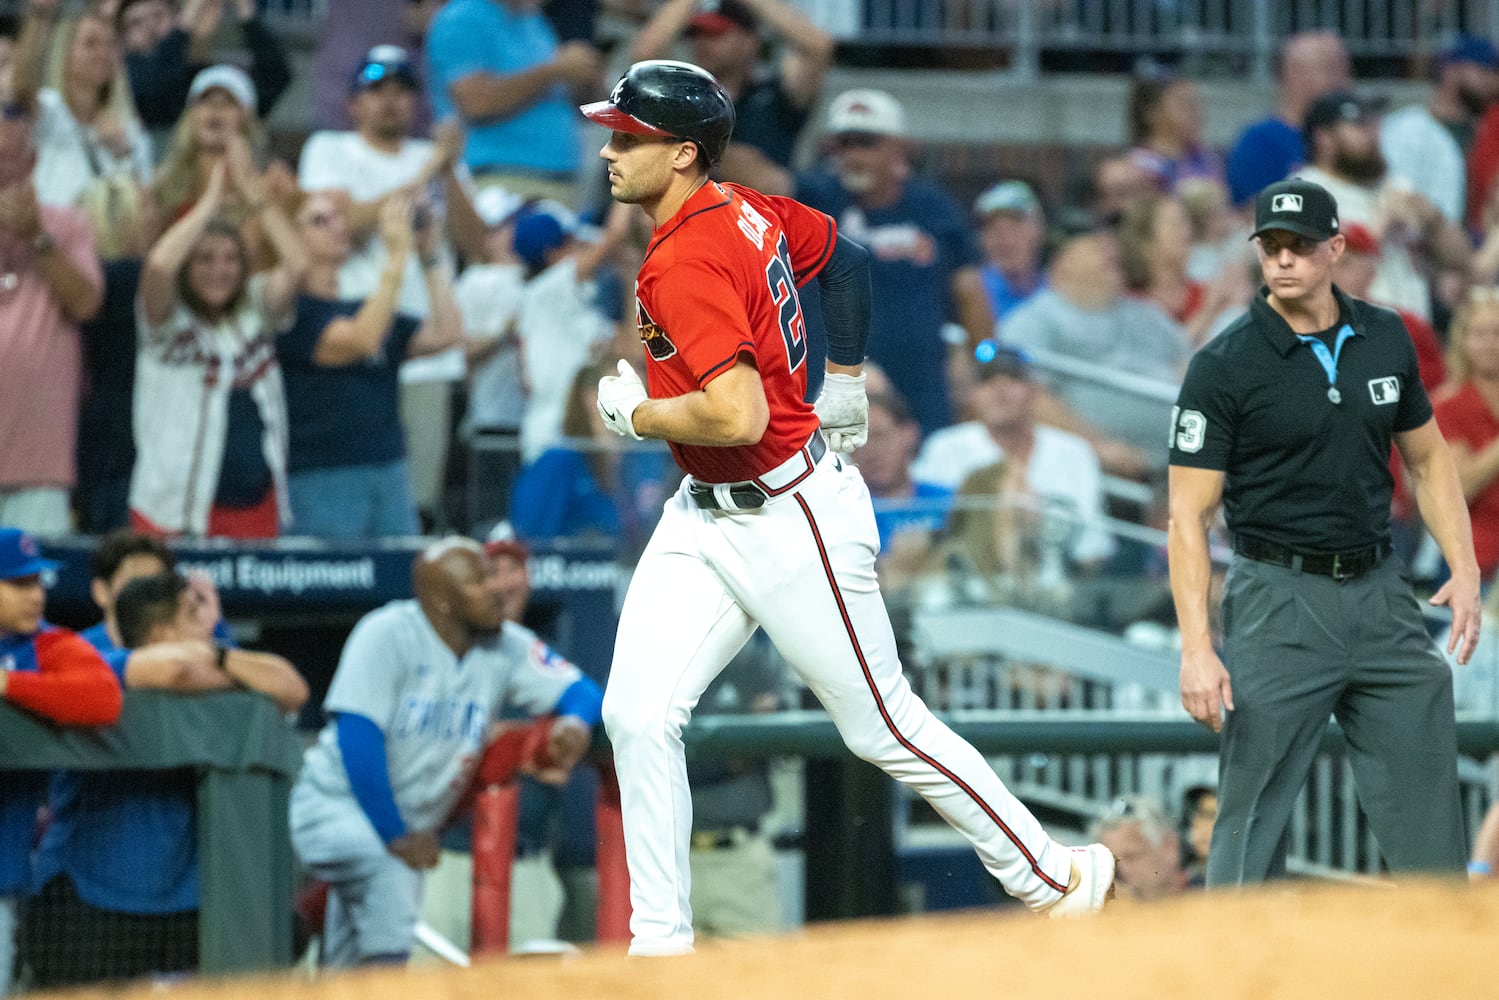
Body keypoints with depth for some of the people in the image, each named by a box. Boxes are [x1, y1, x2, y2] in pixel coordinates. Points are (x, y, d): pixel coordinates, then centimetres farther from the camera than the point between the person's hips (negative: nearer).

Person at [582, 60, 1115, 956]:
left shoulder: (685, 261, -25)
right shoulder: (745, 210, 3)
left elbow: (739, 416, -34)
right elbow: (844, 256, 21)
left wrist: (635, 413, -16)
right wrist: (845, 387, 29)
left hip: (791, 519, -9)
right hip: (704, 518, 9)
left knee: (885, 728, 3)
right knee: (639, 715, -1)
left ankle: (1054, 878, 18)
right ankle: (661, 948, 3)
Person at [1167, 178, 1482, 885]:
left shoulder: (1386, 340, 7)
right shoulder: (1223, 367, -8)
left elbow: (1426, 458, 18)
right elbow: (1188, 517, -9)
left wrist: (1464, 570, 4)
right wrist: (1196, 648, -18)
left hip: (1379, 592, 5)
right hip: (1280, 600, -4)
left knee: (1428, 810, 5)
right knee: (1252, 823, -5)